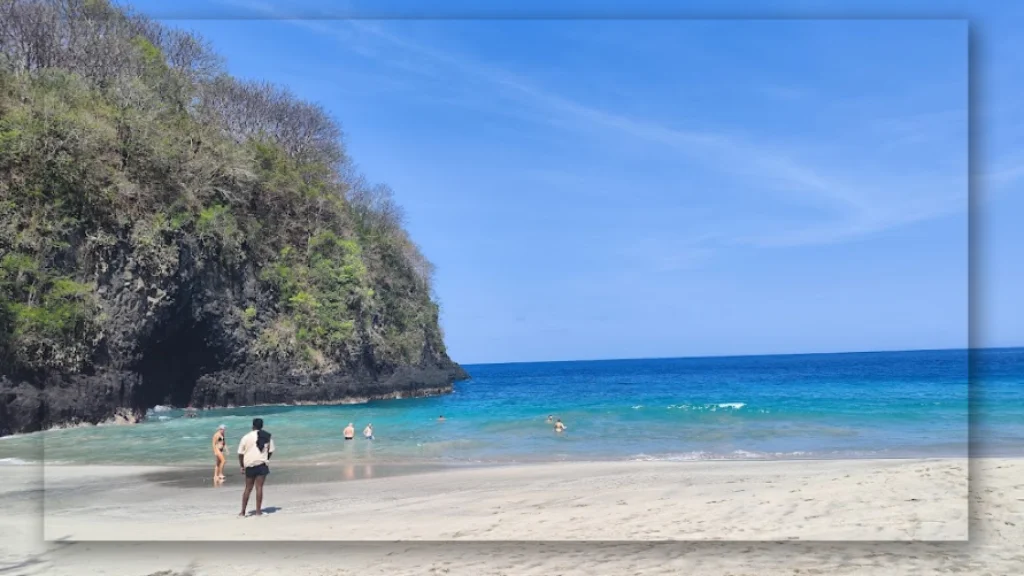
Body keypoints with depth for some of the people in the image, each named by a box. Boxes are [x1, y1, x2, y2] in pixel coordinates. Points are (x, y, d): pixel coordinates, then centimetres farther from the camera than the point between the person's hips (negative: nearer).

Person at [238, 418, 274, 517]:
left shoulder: (246, 437, 0)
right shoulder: (267, 437, 3)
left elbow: (240, 453, -1)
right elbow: (271, 451, 5)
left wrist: (242, 466, 8)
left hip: (249, 466, 1)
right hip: (262, 465, -1)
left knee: (248, 488, 11)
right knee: (259, 487, 0)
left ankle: (243, 512, 13)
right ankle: (258, 511, -3)